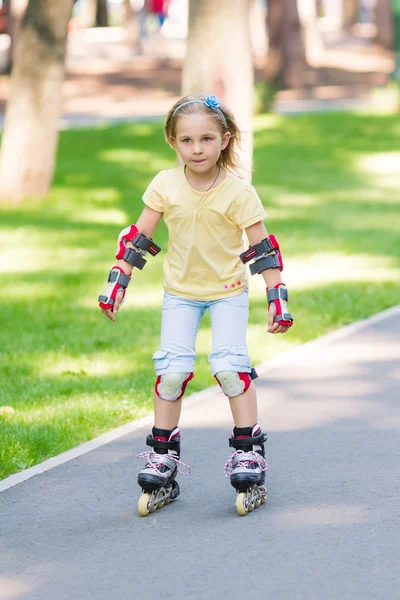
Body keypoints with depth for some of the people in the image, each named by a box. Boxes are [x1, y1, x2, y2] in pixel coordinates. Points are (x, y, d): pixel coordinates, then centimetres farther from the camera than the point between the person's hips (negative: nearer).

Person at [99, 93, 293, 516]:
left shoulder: (238, 191, -14)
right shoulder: (165, 186, -8)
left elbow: (263, 248, -9)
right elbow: (138, 237, 0)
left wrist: (277, 296, -12)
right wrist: (117, 281, -3)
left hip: (228, 291, -2)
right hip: (180, 292, 2)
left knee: (229, 364, -15)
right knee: (172, 368, -8)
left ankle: (248, 451, -5)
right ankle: (162, 455, 3)